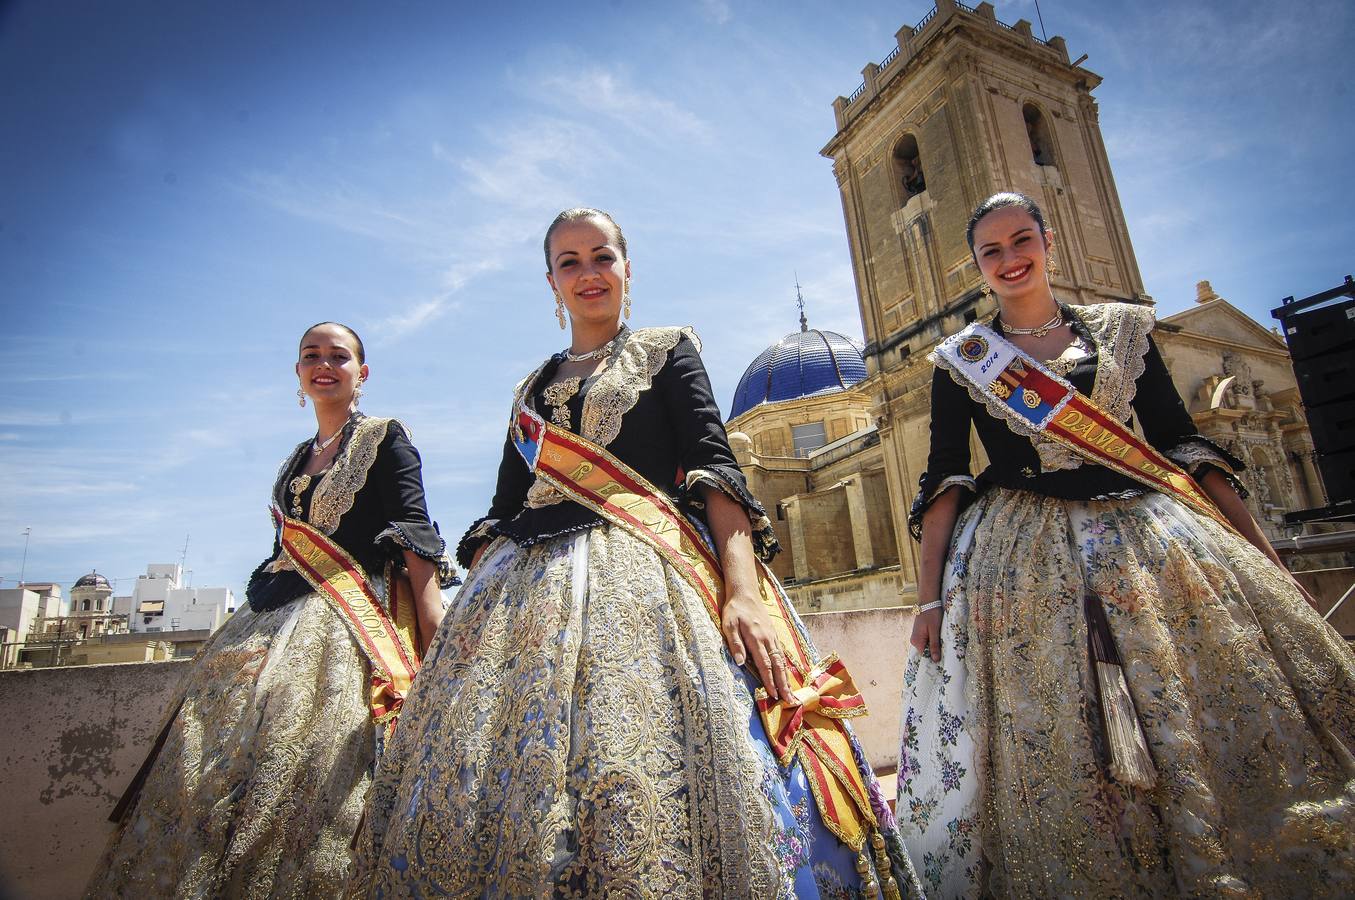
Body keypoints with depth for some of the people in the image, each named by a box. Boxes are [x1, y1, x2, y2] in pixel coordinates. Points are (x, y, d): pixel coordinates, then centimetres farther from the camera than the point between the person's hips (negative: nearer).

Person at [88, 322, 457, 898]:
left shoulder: (385, 439, -1)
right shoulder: (296, 459, 20)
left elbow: (416, 541, -11)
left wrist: (437, 647, -21)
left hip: (348, 626, -7)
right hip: (270, 626, 8)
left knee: (305, 779, -13)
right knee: (208, 778, 5)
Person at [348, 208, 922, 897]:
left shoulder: (668, 350, 11)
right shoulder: (533, 388, 24)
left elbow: (714, 467, -4)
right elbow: (501, 511, 19)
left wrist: (742, 586, -20)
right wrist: (470, 607, 4)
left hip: (645, 574, -4)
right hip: (526, 592, 5)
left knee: (645, 780, -16)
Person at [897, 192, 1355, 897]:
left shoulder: (1123, 328, 12)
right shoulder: (960, 359, 4)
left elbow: (1184, 444, 9)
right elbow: (942, 480, -3)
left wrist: (1261, 556, 4)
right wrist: (930, 595, -12)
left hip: (1152, 539, 3)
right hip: (1023, 564, -2)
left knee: (1221, 736, 5)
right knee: (1054, 757, 0)